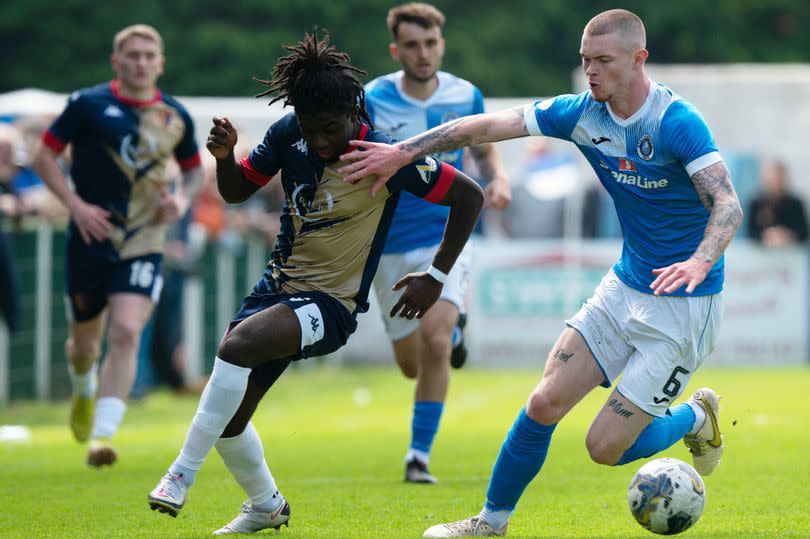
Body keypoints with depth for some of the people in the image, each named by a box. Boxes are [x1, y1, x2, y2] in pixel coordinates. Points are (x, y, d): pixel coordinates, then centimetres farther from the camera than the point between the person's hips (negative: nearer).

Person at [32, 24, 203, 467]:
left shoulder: (175, 117, 4)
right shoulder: (88, 104, -6)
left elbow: (194, 169, 19)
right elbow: (44, 156, -2)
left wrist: (182, 198, -2)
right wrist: (76, 205, -13)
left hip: (144, 244, 1)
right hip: (91, 239, -1)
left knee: (126, 333, -19)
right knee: (85, 339, 12)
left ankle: (102, 436, -23)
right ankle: (83, 392, 49)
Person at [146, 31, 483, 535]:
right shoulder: (289, 134, -3)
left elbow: (470, 194, -11)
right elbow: (237, 190, 9)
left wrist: (436, 276, -8)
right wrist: (224, 156, -14)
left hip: (331, 304, -6)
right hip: (278, 285, 6)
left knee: (236, 347, -32)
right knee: (228, 416, 3)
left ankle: (183, 475, -22)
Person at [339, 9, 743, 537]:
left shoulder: (678, 123, -21)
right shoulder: (582, 113, -2)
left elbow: (728, 205, -30)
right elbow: (488, 125, 0)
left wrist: (700, 261, -49)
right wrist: (402, 152, -5)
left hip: (683, 305, -6)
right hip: (625, 287, 6)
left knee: (606, 447, -7)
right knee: (545, 403, -3)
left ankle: (696, 419, 22)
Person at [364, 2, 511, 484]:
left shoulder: (466, 96, -2)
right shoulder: (372, 101, -9)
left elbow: (484, 147, 16)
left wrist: (499, 178, -5)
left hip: (448, 236, -1)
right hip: (391, 245, 1)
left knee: (434, 340, -23)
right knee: (411, 363, 10)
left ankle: (420, 454, -11)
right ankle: (455, 329, 48)